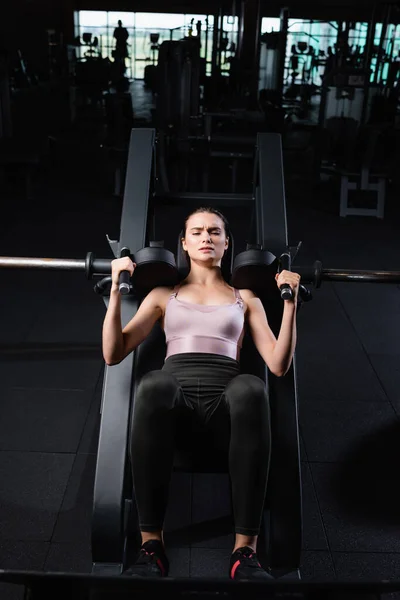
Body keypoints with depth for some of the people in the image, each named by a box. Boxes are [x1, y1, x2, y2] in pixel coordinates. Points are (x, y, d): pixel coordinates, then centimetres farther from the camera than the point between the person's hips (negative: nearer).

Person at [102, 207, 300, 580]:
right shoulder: (164, 294, 22)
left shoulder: (245, 298, 23)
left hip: (224, 402, 0)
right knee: (153, 384, -39)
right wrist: (117, 289, 2)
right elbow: (113, 354, 11)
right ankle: (151, 544, -25)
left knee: (251, 388, -38)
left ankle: (245, 549, -29)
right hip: (174, 400, 0)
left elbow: (279, 365, 11)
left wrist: (290, 303, 2)